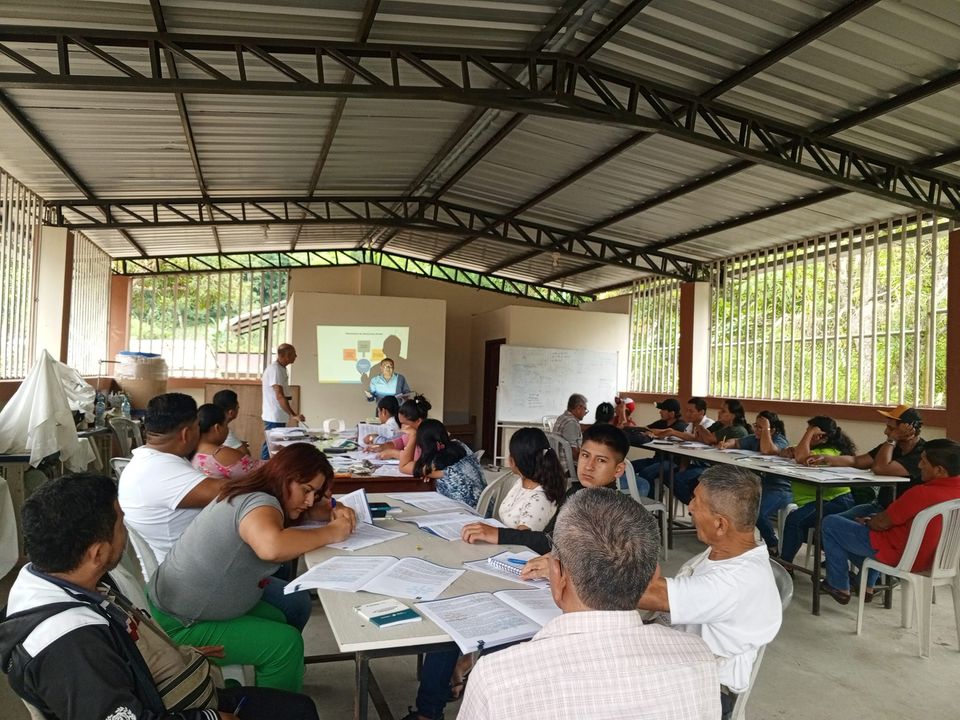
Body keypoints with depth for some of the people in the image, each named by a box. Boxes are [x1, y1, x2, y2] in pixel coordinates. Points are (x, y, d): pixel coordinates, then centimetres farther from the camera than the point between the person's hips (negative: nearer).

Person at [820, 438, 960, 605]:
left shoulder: (922, 493, -32)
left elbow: (882, 523, -19)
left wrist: (866, 522, 4)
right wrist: (872, 520, 9)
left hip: (899, 557, -9)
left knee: (830, 524, 1)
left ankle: (839, 587, 13)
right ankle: (867, 586, 31)